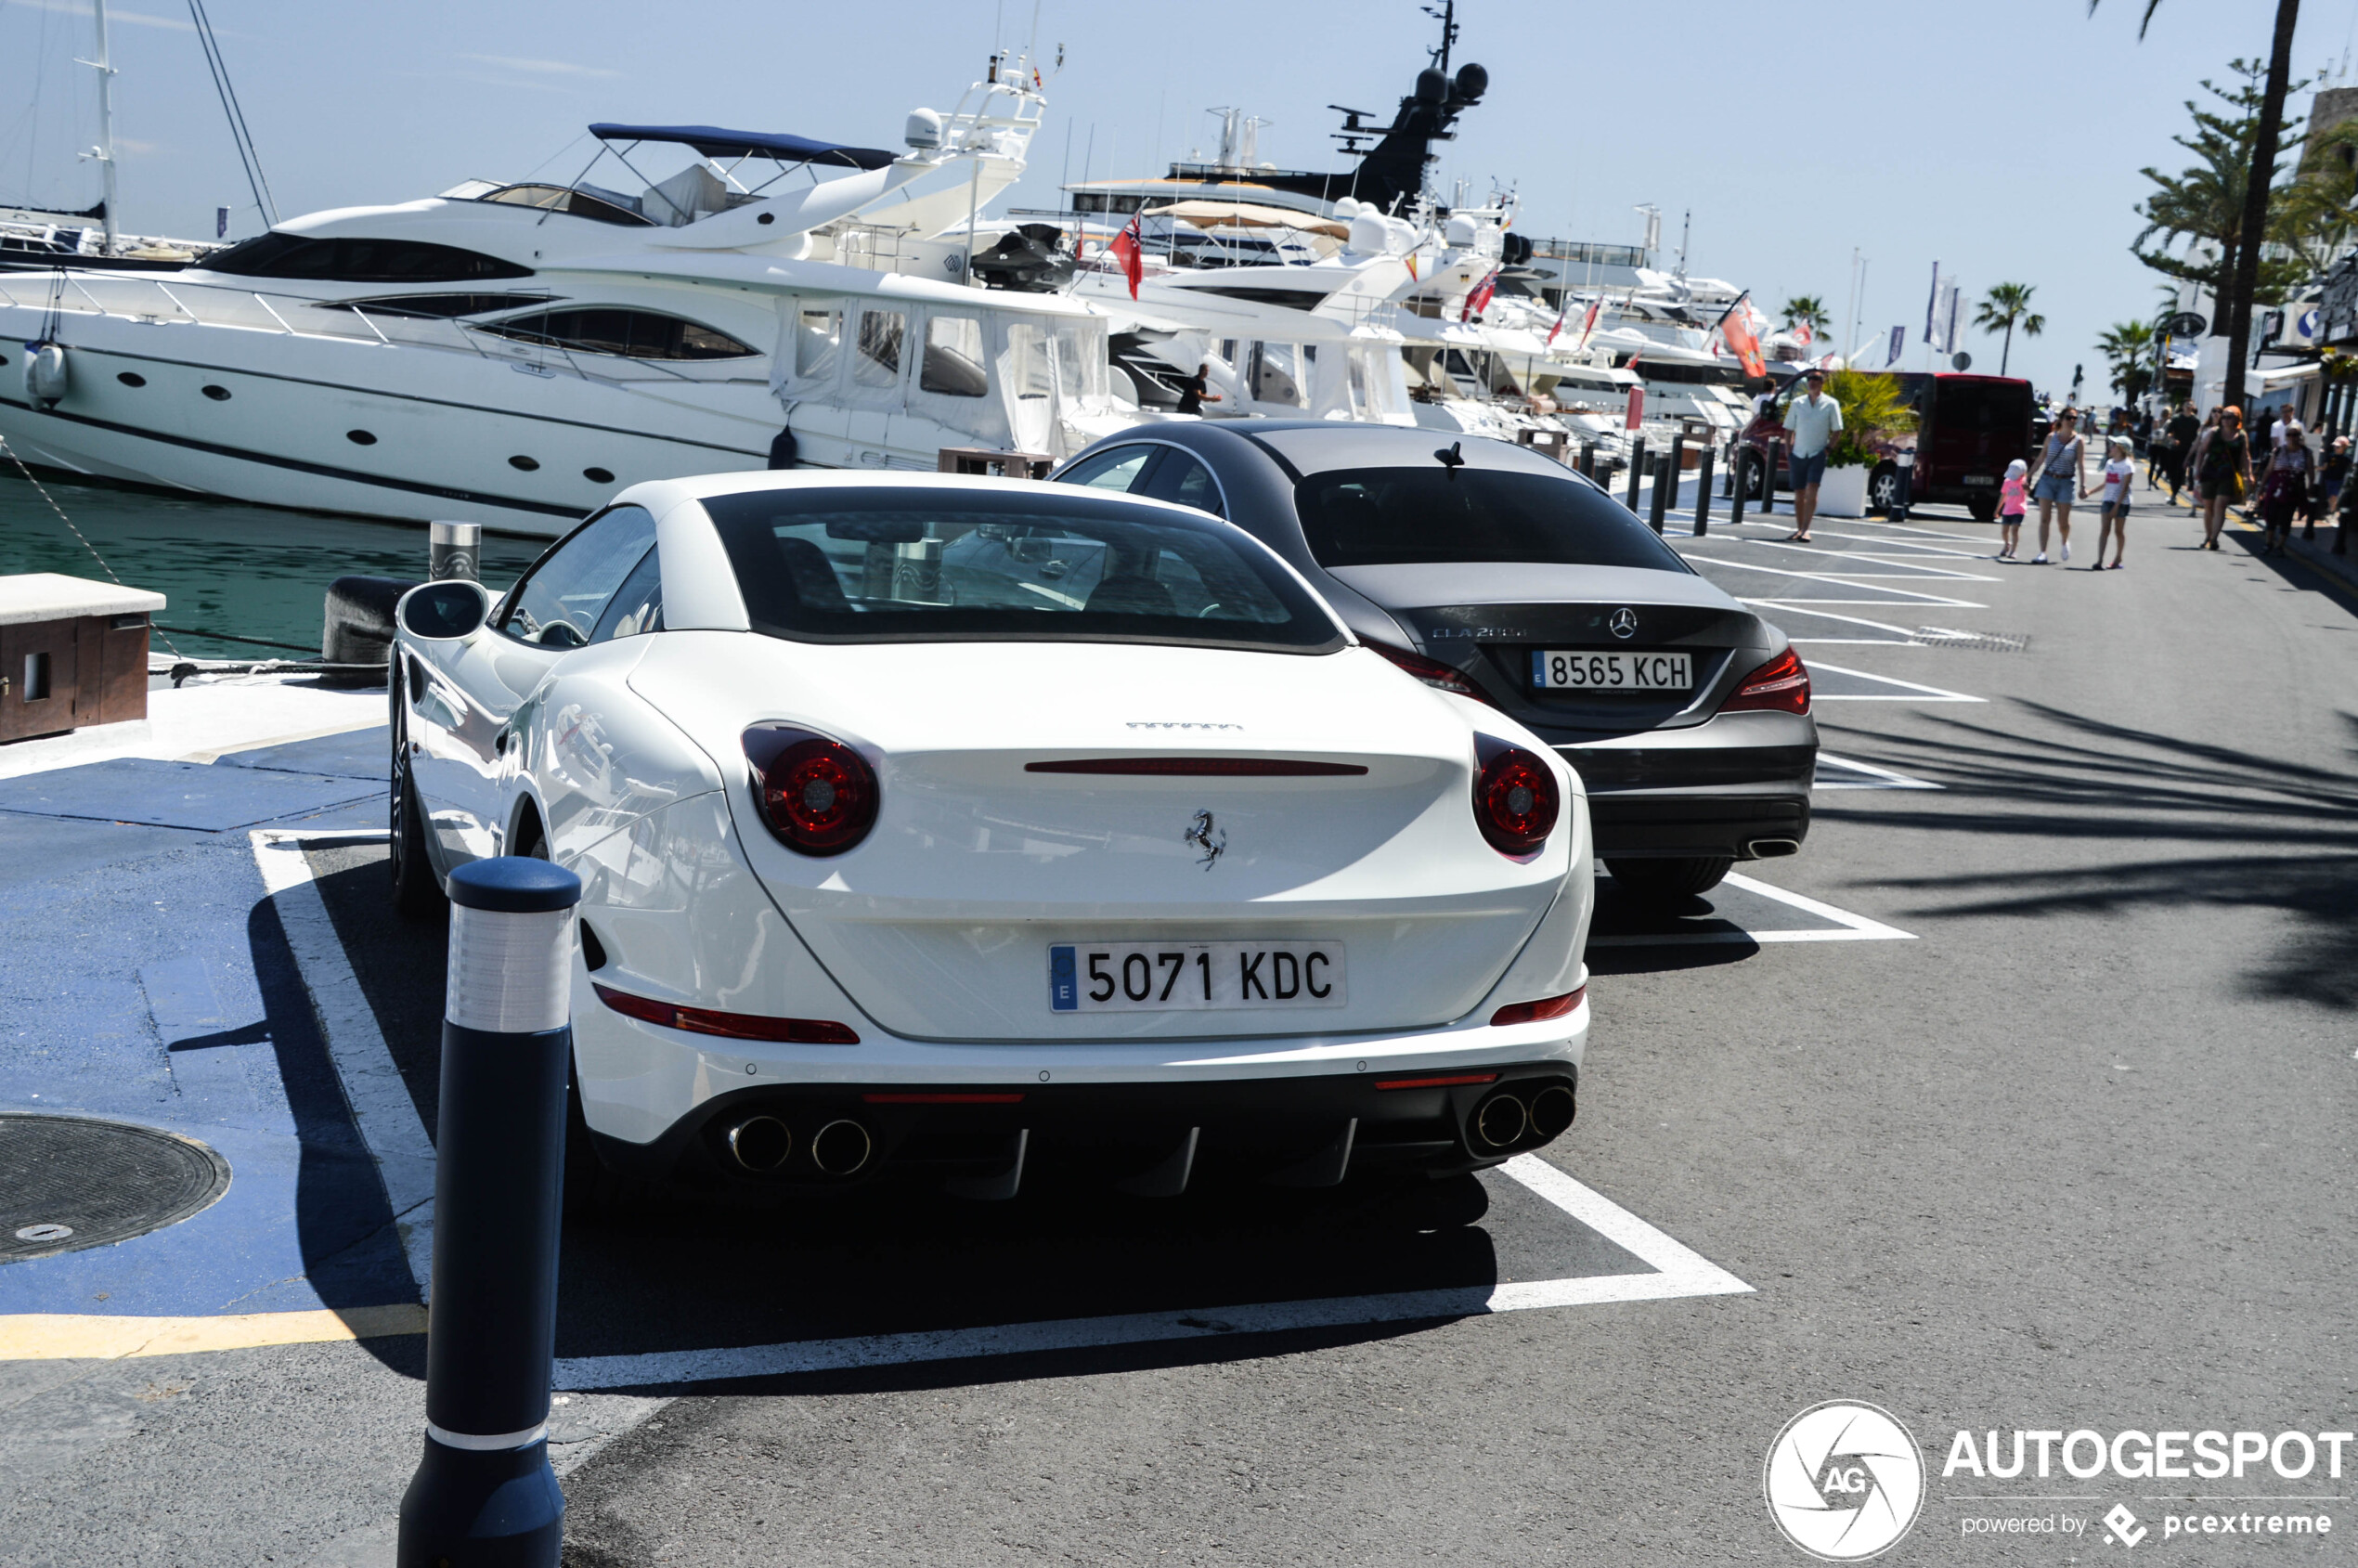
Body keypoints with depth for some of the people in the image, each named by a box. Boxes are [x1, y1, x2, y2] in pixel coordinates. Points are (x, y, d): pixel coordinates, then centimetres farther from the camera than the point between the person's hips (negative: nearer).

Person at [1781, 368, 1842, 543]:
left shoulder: (1830, 404, -1)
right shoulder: (1798, 403, 5)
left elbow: (1836, 430, 3)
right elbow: (1789, 429, 10)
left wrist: (1828, 448, -6)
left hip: (1817, 454, -3)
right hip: (1798, 454, 3)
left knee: (1811, 491, -16)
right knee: (1799, 494, 7)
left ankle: (1805, 530, -19)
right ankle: (1799, 529, 17)